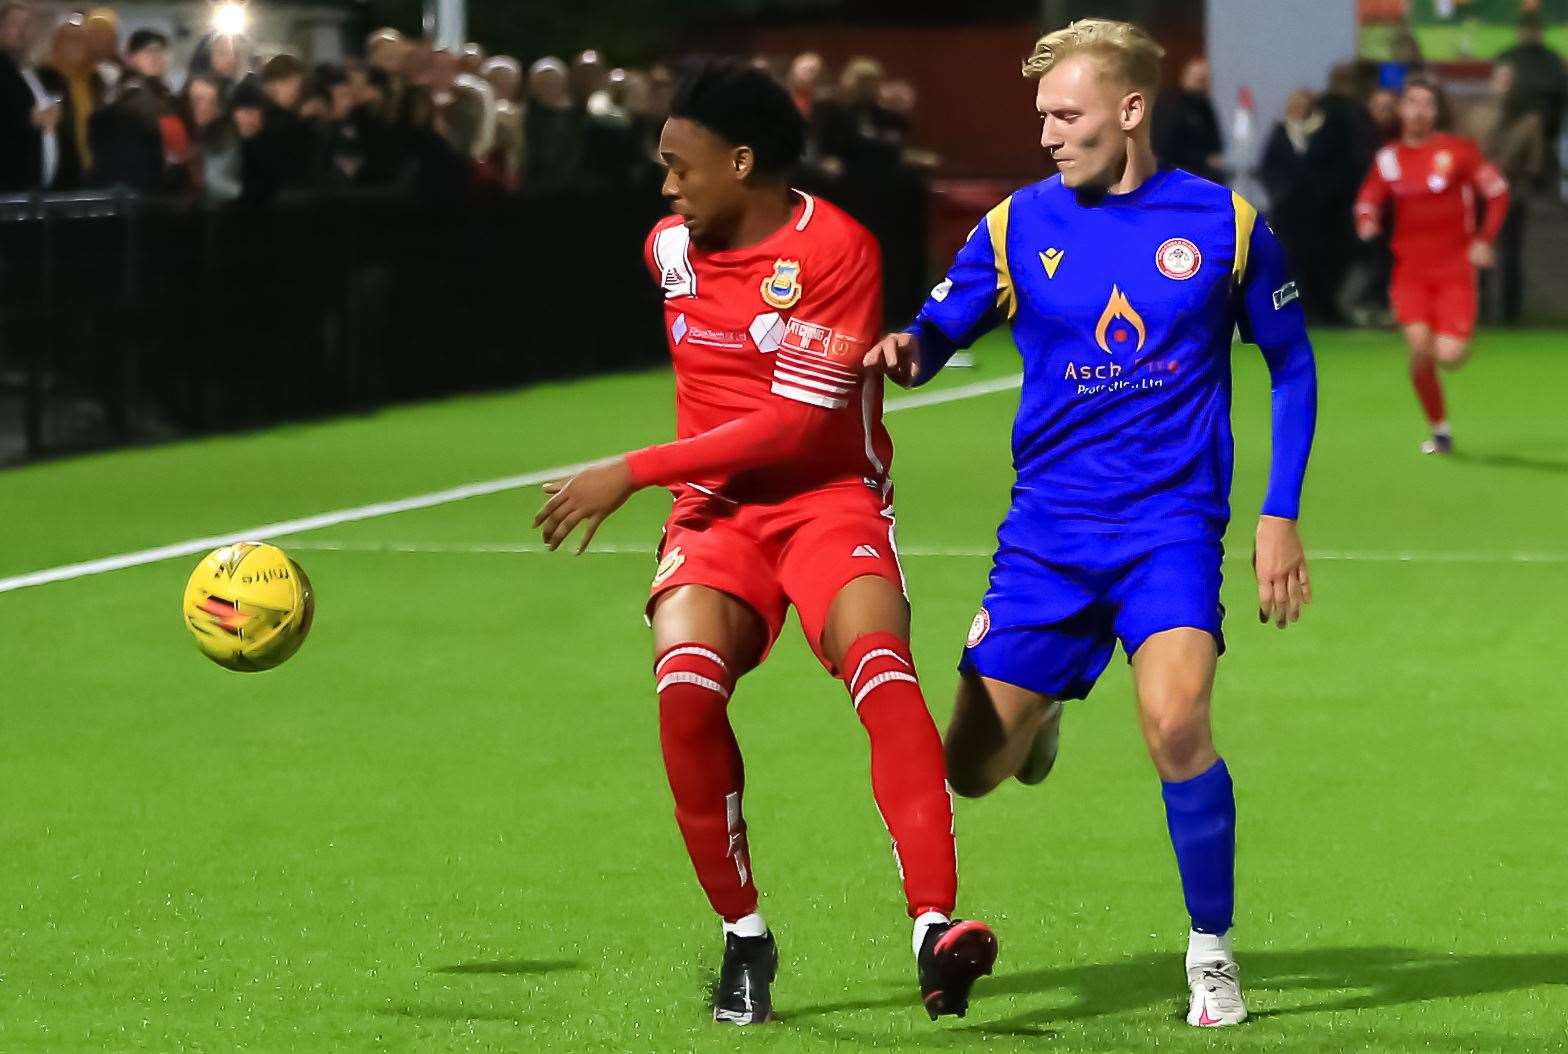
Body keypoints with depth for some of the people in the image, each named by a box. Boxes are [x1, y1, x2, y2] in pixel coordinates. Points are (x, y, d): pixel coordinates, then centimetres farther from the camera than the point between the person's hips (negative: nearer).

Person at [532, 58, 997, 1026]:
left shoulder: (835, 249, -12)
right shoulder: (670, 248, 9)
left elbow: (798, 428, -17)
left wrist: (635, 473, -16)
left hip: (830, 500, -4)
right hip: (716, 510, 4)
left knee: (880, 665, -32)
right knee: (685, 684, -25)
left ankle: (935, 927, -40)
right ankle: (744, 937, -9)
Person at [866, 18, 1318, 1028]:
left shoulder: (1223, 222, 0)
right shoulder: (1018, 226, 1)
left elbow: (1292, 365, 10)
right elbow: (933, 335, 5)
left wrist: (1281, 515, 3)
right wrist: (905, 351, -20)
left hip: (1172, 526, -2)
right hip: (1048, 527, 2)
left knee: (1176, 723, -26)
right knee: (971, 770, 0)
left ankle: (1213, 954, -6)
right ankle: (1041, 709, 38)